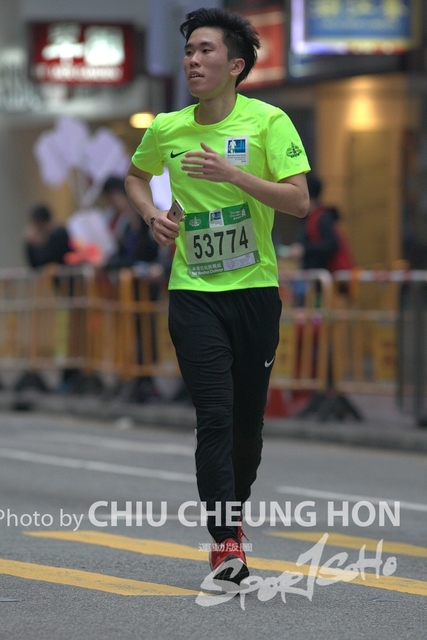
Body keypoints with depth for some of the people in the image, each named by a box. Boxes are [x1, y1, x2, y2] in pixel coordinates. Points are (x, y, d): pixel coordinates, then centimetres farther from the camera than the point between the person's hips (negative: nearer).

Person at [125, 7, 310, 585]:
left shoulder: (268, 122, -6)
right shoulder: (166, 130, 2)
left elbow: (298, 200, -14)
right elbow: (136, 174, 24)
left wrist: (233, 174, -24)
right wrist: (151, 213, 4)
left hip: (256, 288, 0)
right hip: (193, 292, 0)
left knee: (248, 421, 8)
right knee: (215, 414, -13)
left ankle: (233, 512, 31)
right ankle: (225, 543, -16)